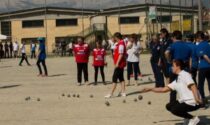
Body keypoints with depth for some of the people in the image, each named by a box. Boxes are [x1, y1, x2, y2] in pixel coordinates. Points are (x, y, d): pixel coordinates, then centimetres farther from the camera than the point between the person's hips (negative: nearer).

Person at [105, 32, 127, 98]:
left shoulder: (121, 44, -16)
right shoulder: (119, 43, 15)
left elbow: (121, 54, -22)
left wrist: (117, 63, -23)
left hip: (119, 64, -10)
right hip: (120, 64, 10)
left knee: (114, 78, -8)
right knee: (121, 78, 13)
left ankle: (111, 94, -7)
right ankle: (123, 92, 17)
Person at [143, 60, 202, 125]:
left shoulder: (185, 75, -11)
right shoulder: (177, 80, 14)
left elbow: (193, 86, -25)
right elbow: (164, 89, 17)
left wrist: (197, 99, -39)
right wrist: (150, 89, 16)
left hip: (193, 103, -9)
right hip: (185, 101, 9)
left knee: (174, 110, -17)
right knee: (169, 106, 11)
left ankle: (194, 118, -2)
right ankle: (187, 118, 14)